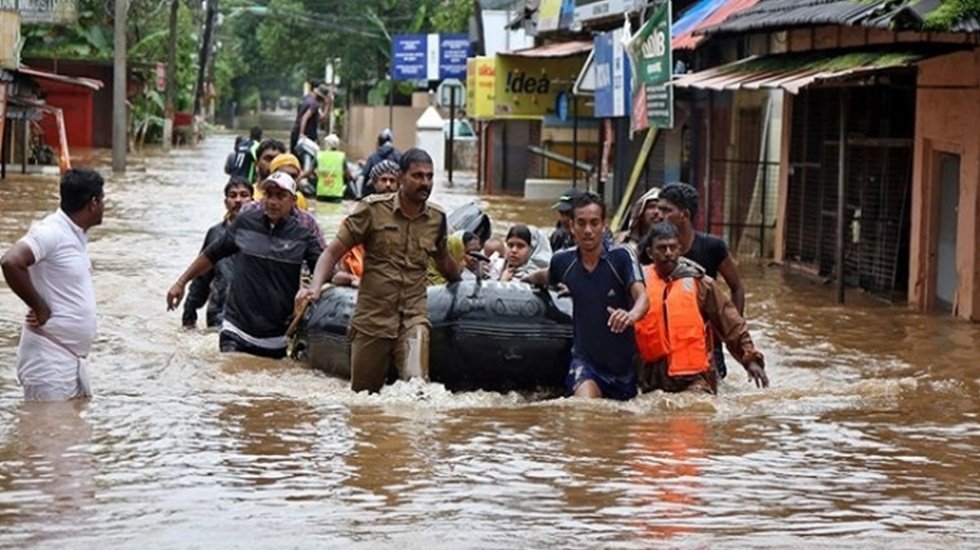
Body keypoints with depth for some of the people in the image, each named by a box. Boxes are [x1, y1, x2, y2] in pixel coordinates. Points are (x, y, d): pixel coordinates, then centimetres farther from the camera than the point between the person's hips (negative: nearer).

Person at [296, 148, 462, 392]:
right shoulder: (373, 209, -4)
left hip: (413, 317, 1)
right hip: (372, 318, -1)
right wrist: (315, 286, -19)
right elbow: (333, 251, -5)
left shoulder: (436, 218, 6)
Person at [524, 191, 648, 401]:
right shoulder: (563, 261, -3)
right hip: (585, 358, 0)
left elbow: (642, 296, -28)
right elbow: (546, 277, 23)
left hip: (623, 361, 0)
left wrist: (632, 315, -48)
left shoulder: (621, 257, -14)